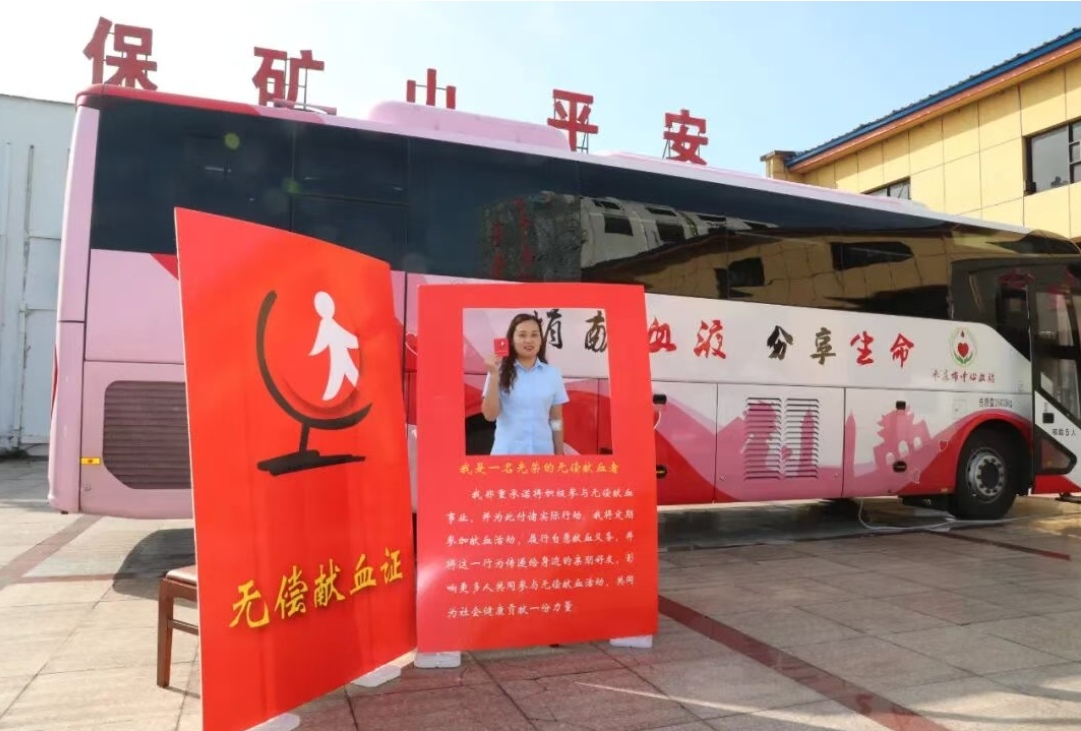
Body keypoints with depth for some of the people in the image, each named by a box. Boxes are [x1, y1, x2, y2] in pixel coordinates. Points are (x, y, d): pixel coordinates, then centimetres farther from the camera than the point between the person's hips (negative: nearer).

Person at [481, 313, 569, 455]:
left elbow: (556, 420, 8)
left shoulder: (552, 373, 3)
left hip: (543, 451, 2)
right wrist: (493, 375, -17)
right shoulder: (501, 371, -5)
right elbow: (490, 415, -10)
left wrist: (559, 453, 8)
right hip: (507, 451, -2)